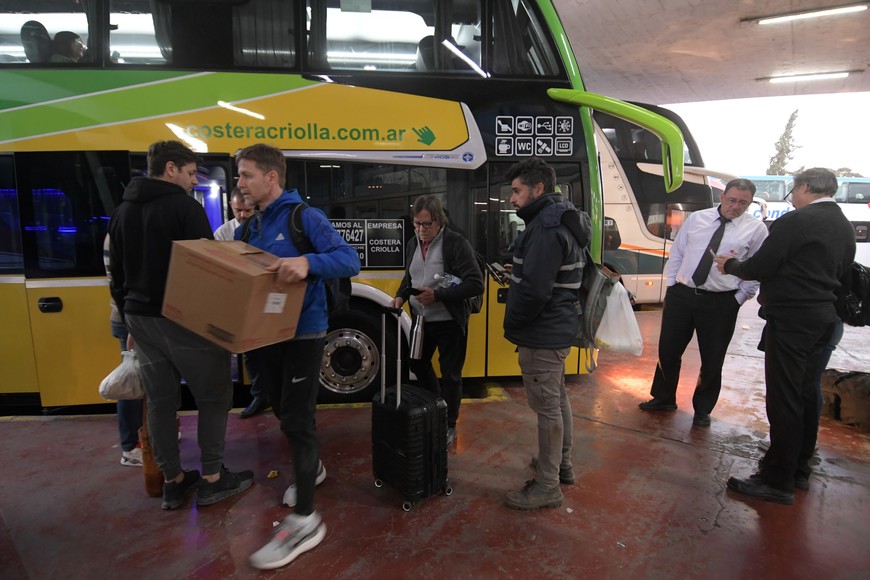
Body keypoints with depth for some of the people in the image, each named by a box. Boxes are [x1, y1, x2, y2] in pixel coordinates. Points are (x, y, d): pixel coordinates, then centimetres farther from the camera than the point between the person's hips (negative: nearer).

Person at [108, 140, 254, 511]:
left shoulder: (122, 212, 14)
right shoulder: (184, 206, -12)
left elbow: (118, 277, 18)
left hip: (141, 319, 8)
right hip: (184, 320, -8)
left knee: (159, 402, 13)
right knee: (213, 397, 6)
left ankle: (173, 482, 24)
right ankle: (212, 480, 14)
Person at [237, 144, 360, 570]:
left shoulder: (305, 217, -13)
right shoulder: (250, 228, 10)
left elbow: (350, 260, -22)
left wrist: (308, 263, -40)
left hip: (303, 335, -8)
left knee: (297, 420, -5)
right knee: (284, 411, 20)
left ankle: (305, 520, 6)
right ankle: (312, 466, 46)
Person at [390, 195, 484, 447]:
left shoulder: (457, 243, -17)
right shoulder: (412, 244, 4)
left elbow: (476, 285, -22)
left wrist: (437, 295, -28)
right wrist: (401, 296, -3)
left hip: (450, 322, -6)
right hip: (422, 319, 7)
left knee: (450, 375, 6)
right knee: (418, 363, 21)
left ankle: (448, 426, 26)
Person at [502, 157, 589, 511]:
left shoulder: (547, 229, -22)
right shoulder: (563, 223, 12)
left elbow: (534, 290, -28)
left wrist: (512, 324, -13)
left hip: (541, 336, -11)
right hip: (558, 329, 11)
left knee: (547, 407, 0)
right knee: (557, 399, 22)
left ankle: (548, 487, 15)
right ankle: (561, 464, 40)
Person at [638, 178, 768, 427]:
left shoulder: (756, 229, -1)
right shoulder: (696, 218, 5)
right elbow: (676, 253, 10)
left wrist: (739, 298, -3)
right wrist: (671, 285, 5)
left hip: (721, 303, -2)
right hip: (681, 295, 2)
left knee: (712, 360, 10)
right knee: (668, 350, 10)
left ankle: (702, 409, 31)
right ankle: (663, 398, 32)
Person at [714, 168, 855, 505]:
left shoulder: (795, 221, -14)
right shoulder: (846, 228, 14)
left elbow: (760, 267, -16)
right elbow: (838, 275, 20)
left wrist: (730, 265, 4)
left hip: (791, 319, -9)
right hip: (823, 318, 9)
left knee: (784, 399, -4)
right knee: (805, 394, 17)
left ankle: (777, 481, 4)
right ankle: (799, 470, 30)